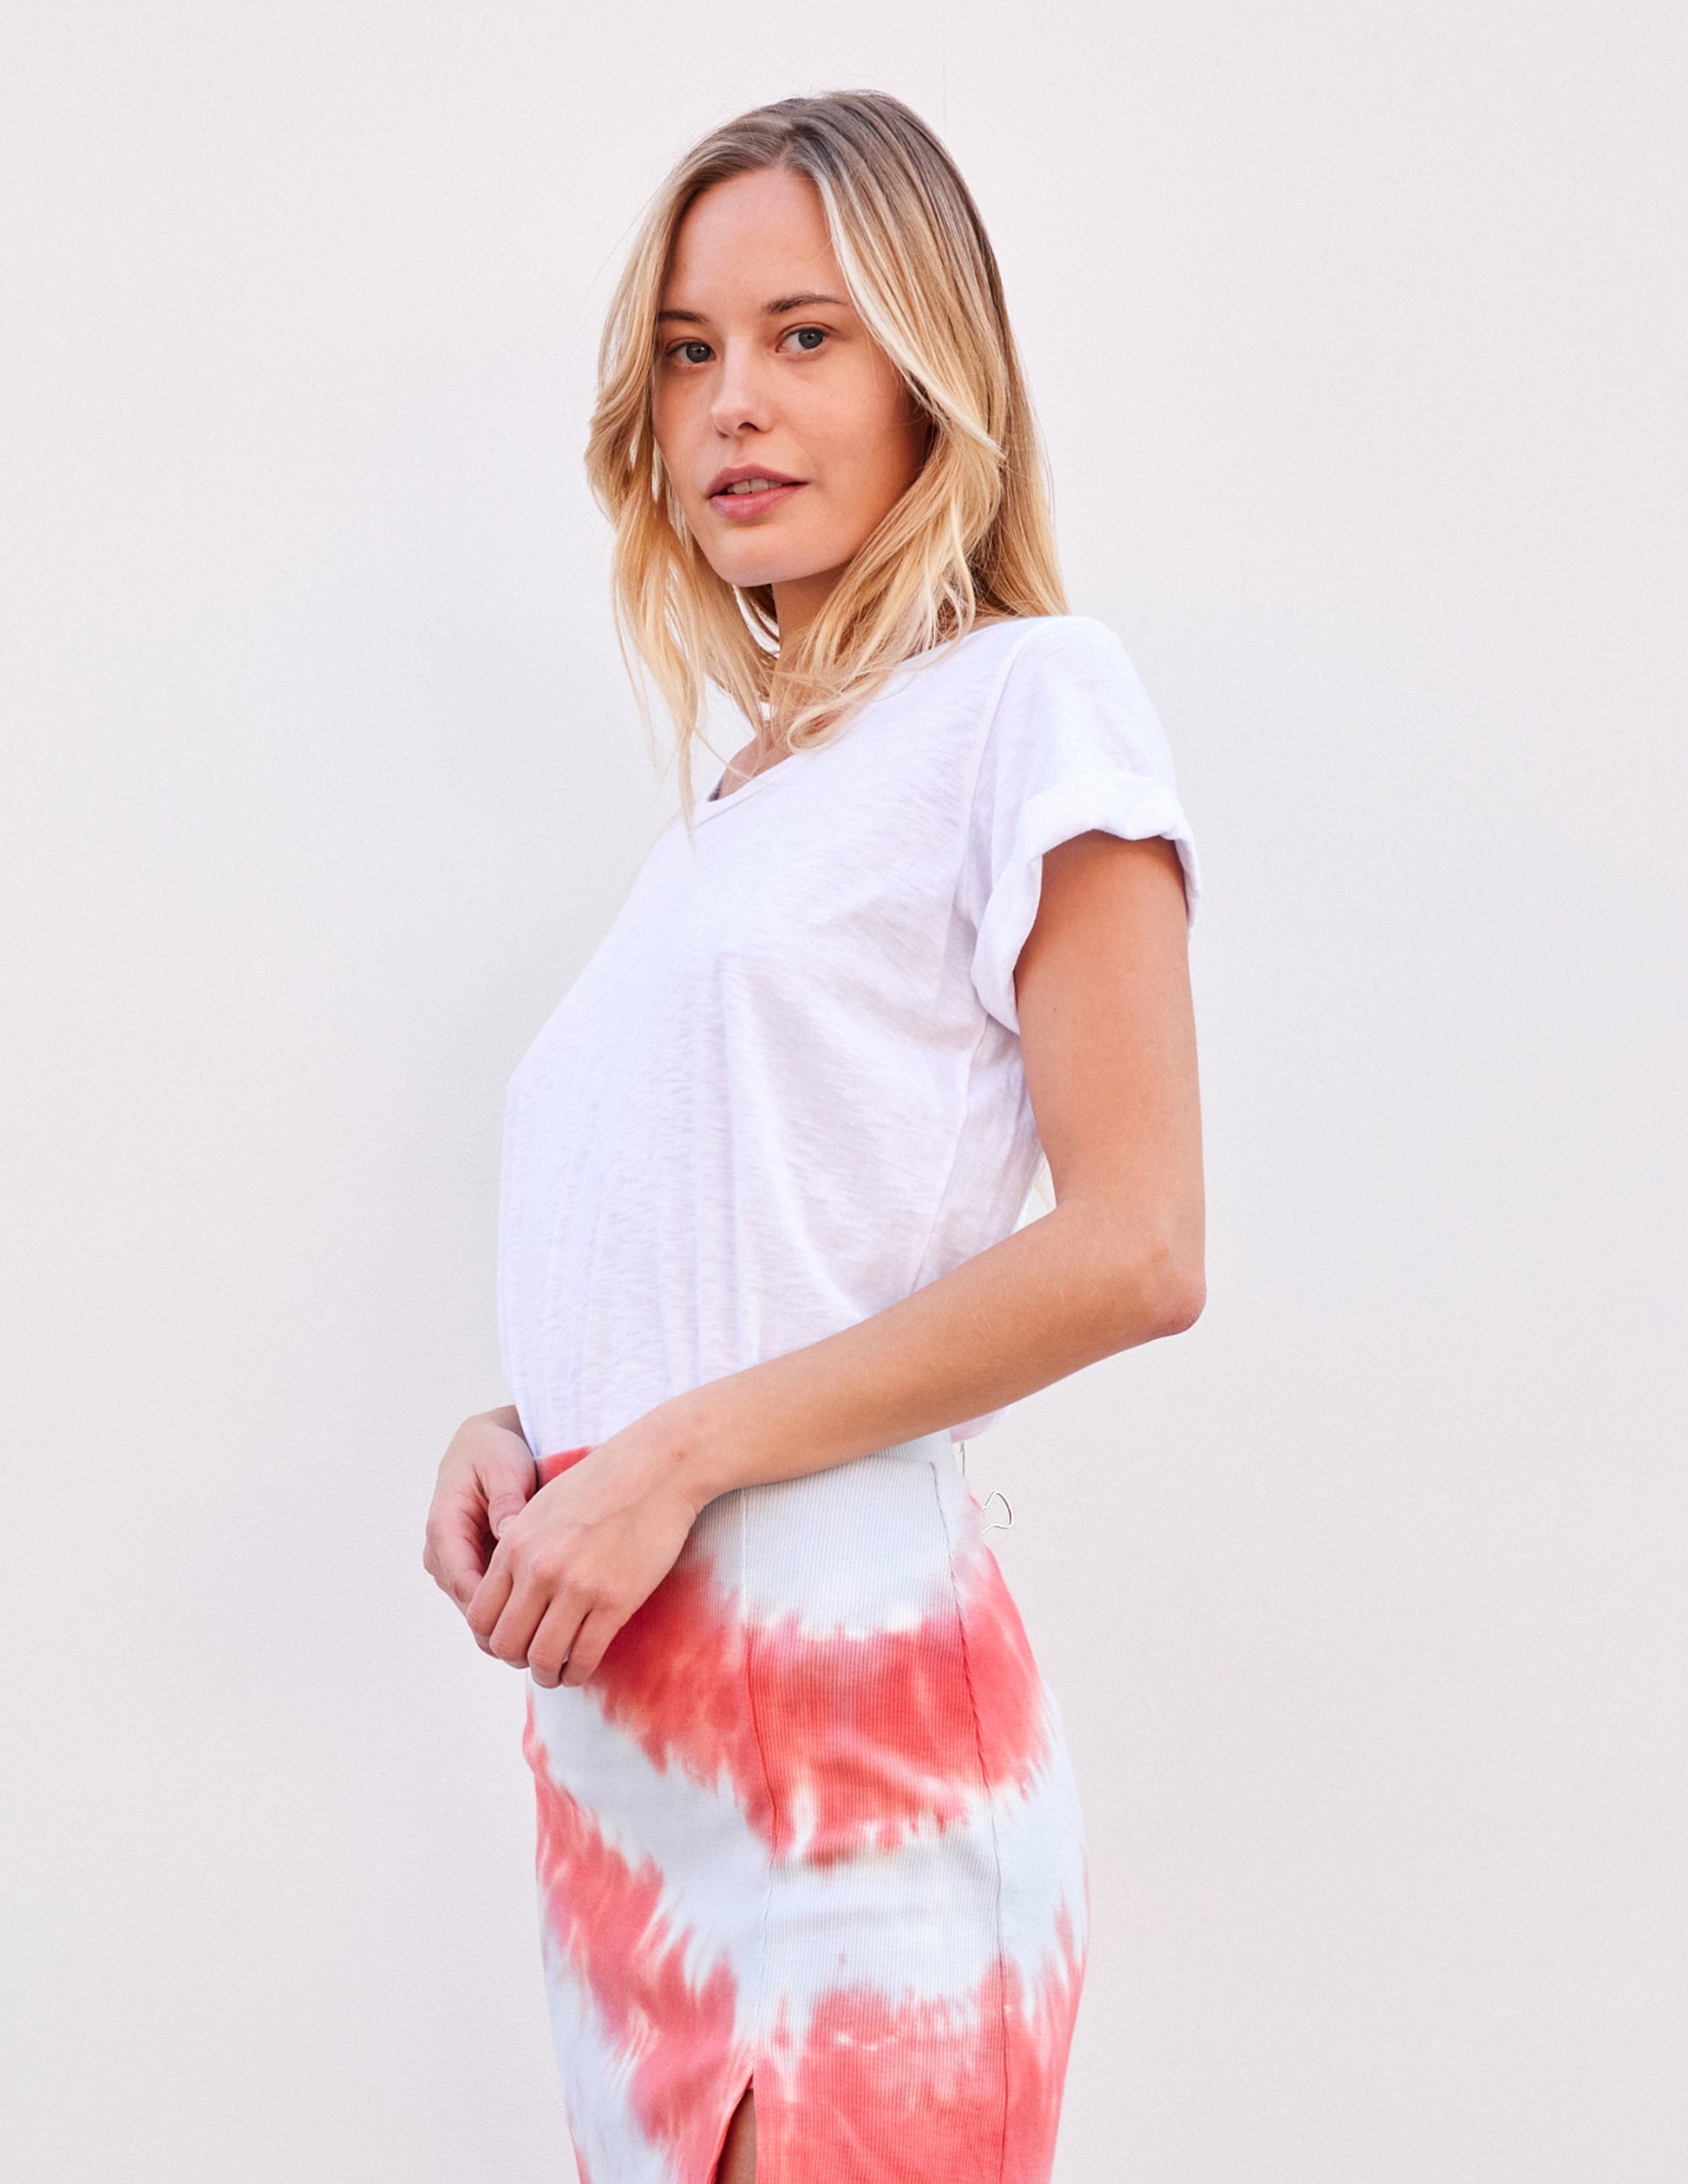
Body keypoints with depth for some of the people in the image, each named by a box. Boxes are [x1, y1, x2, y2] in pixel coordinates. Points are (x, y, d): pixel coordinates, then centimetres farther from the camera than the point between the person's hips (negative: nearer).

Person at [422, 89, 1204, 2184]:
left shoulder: (1026, 701, -5)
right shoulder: (746, 794, 17)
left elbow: (1133, 1250, -14)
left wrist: (675, 1457, -15)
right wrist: (511, 1436, 2)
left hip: (835, 1685, -7)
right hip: (624, 1700, 7)